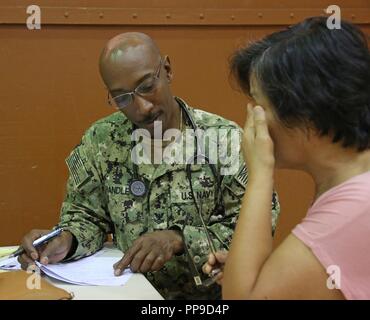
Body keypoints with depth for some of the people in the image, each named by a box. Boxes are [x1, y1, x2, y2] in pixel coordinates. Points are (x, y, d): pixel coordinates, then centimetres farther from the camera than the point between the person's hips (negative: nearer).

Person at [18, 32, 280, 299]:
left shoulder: (224, 138, -9)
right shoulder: (100, 141, 0)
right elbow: (87, 215, 7)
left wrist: (180, 239, -21)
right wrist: (67, 240, -15)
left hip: (210, 293, -2)